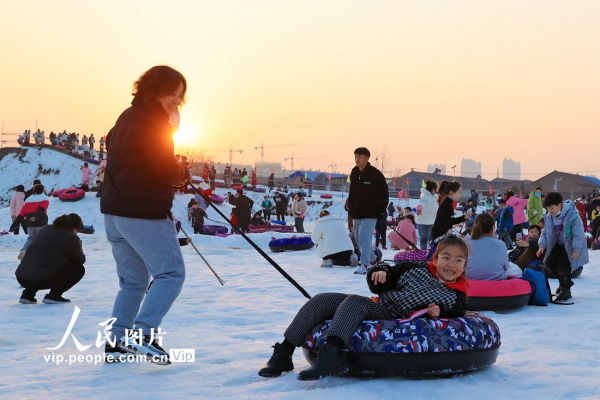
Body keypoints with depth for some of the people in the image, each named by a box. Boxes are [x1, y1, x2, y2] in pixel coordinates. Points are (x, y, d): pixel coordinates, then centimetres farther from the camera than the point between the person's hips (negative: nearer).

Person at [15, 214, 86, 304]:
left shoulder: (45, 229, 18)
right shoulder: (71, 238, -1)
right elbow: (81, 260, 12)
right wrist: (79, 249, 31)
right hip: (44, 280, -7)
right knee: (79, 269, 10)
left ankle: (27, 294, 22)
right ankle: (53, 295, 4)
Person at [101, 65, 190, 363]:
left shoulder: (127, 118, 17)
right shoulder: (152, 123, -13)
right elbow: (167, 172, -16)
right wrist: (184, 173, 6)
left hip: (114, 212, 10)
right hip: (144, 213, -10)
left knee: (132, 281, 15)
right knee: (171, 273, -6)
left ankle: (117, 342, 14)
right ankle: (142, 334, -17)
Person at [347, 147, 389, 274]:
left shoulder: (375, 174, -8)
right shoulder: (354, 173, 10)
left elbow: (384, 194, -5)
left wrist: (379, 210, -9)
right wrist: (350, 208, 11)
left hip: (370, 214, -7)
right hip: (357, 214, 7)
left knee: (364, 237, -16)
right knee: (358, 237, 12)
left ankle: (364, 265, -15)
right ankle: (372, 260, 28)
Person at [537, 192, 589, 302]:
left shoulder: (572, 215, -26)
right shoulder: (548, 217, -6)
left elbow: (578, 234, -23)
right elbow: (545, 232, 4)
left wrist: (576, 250, -23)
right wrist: (542, 245, -8)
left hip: (569, 246, -7)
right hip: (558, 244, 7)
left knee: (563, 267, -11)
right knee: (550, 263, 11)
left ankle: (566, 291, 5)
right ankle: (565, 282, 33)